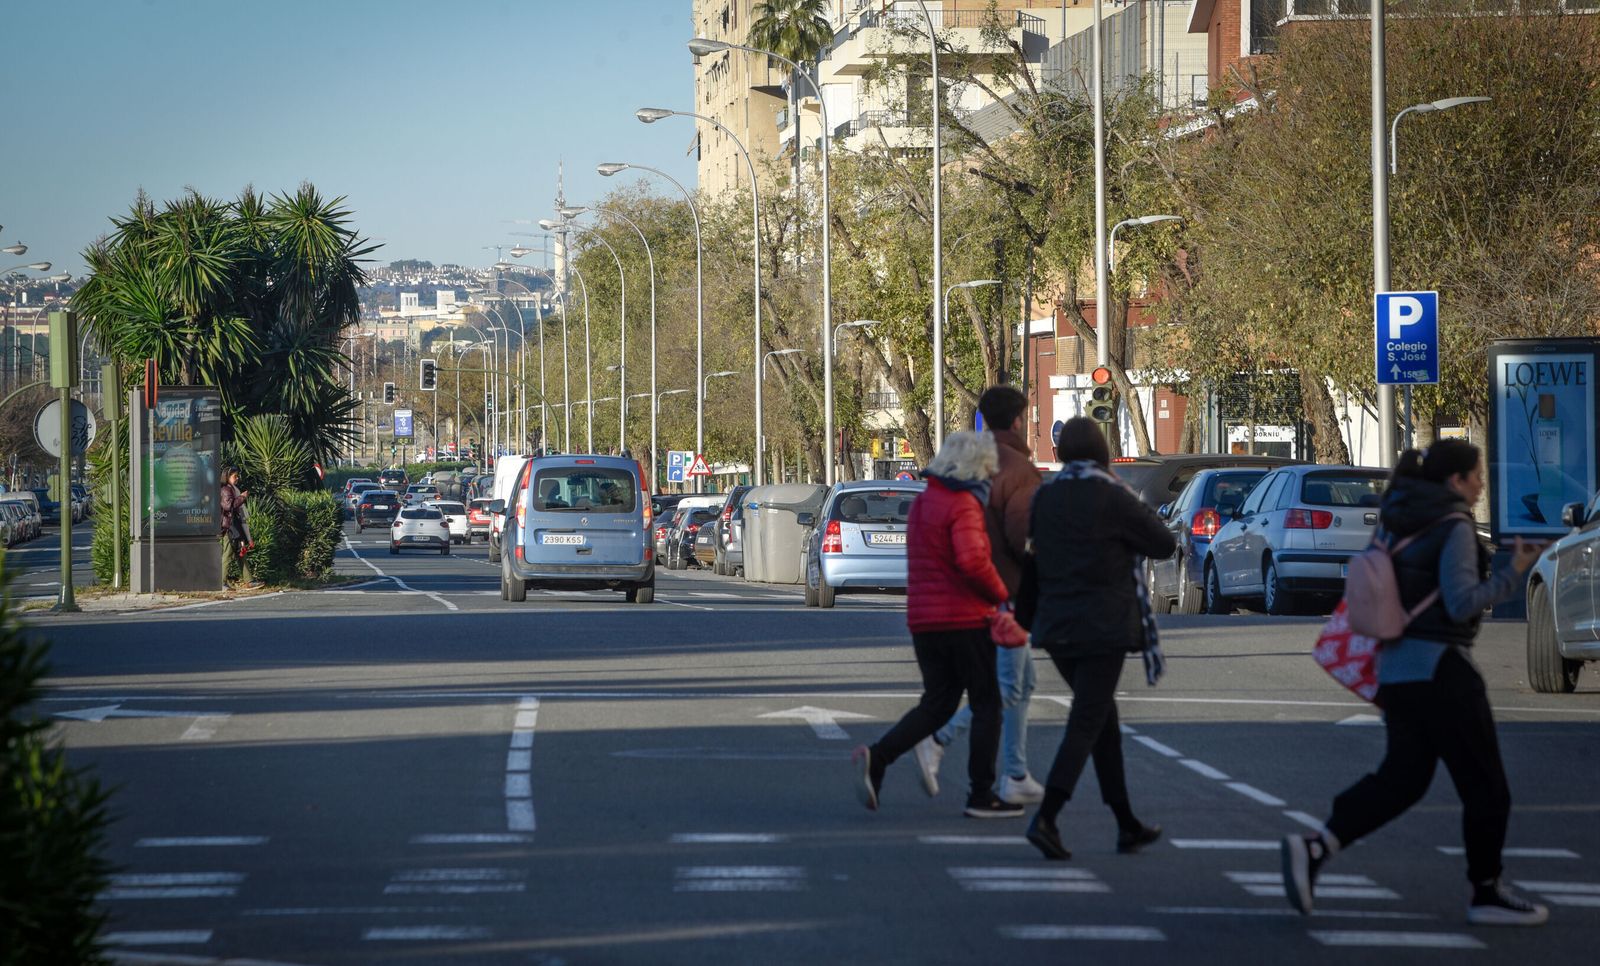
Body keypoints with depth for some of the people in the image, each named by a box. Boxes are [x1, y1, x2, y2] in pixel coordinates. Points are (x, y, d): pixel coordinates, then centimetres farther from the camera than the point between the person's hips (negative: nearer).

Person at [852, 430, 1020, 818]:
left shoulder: (922, 502, 15)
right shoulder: (963, 505, -14)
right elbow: (972, 560, -28)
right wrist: (1000, 595, -13)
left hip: (923, 620, 8)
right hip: (965, 619, -8)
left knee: (937, 704, 13)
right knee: (987, 705, 4)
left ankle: (877, 757, -8)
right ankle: (981, 794, 6)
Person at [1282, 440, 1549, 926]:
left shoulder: (1395, 521, 10)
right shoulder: (1454, 527, -14)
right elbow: (1462, 603, -20)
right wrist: (1512, 575, -16)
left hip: (1395, 666, 8)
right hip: (1439, 668, -8)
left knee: (1402, 776, 12)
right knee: (1484, 784, 4)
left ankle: (1314, 848, -4)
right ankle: (1486, 894, 10)